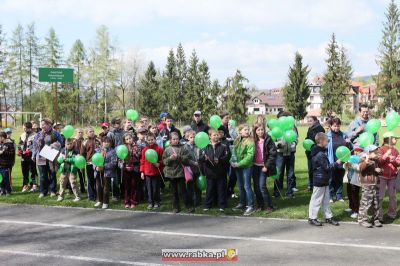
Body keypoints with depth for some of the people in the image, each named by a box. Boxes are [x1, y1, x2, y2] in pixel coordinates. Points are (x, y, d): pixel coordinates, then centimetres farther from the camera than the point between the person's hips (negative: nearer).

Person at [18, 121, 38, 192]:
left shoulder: (34, 135, -10)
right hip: (23, 157, 7)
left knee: (33, 171, -1)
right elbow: (19, 144, 20)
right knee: (24, 171, 13)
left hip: (31, 156, -7)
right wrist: (19, 151, 2)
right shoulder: (22, 135, 14)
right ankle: (25, 185, 22)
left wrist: (30, 151, -19)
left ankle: (34, 185, 4)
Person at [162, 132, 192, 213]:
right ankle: (176, 207, 19)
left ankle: (189, 206, 10)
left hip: (180, 172, -3)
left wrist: (178, 157, -20)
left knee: (183, 190, -1)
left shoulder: (182, 148, -2)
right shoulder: (167, 150, 4)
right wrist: (170, 158, -17)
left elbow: (187, 158, -9)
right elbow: (164, 161, 1)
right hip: (171, 173, 3)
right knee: (174, 191, 11)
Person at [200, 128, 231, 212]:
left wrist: (219, 160, -21)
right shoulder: (206, 147, 3)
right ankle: (207, 205, 19)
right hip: (210, 172, 1)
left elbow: (227, 156, -6)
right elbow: (200, 157, -2)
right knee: (210, 189, 9)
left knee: (221, 189, 6)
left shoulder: (223, 146, 0)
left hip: (221, 172, -1)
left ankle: (222, 205, 15)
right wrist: (204, 157, -24)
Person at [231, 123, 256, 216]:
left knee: (247, 186, -7)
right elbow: (233, 152, 14)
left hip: (246, 166, -7)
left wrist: (239, 163, -20)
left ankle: (250, 206, -1)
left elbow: (250, 156, -19)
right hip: (237, 166, 7)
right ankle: (242, 204, 28)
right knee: (241, 186, 16)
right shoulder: (237, 141, 8)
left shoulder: (250, 142, -12)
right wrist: (232, 162, -3)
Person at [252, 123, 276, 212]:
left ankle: (269, 206, 1)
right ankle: (260, 206, 17)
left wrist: (267, 166, -14)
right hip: (255, 166, 5)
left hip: (263, 167, -5)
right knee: (256, 187, 6)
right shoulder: (254, 140, 6)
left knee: (262, 186, -11)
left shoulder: (268, 140, -8)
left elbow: (273, 154, -11)